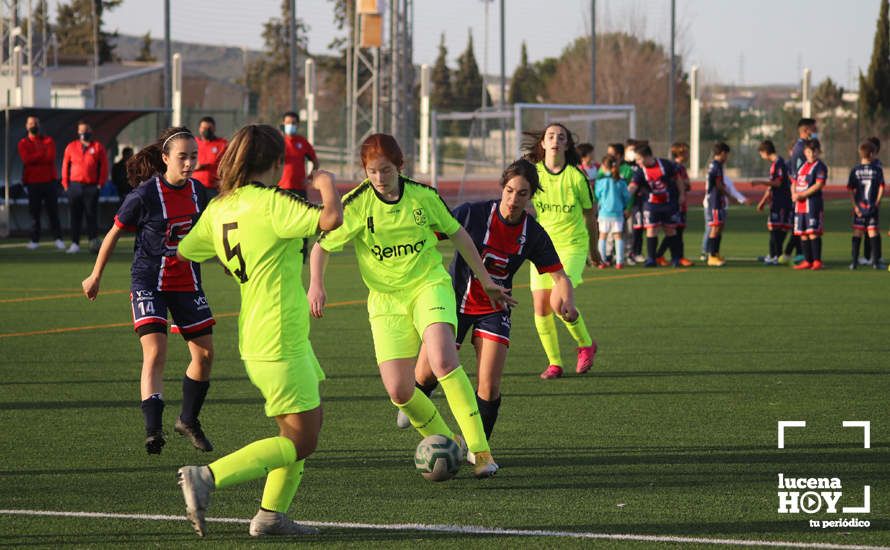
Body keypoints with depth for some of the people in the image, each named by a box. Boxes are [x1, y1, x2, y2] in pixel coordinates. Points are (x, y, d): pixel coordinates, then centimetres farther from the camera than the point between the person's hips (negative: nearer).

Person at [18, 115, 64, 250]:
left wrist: (34, 158, -8)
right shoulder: (23, 143, 7)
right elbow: (26, 159, -11)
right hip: (33, 182, 0)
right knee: (34, 211, -1)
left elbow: (51, 158, -7)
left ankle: (58, 239, -1)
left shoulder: (48, 141, 9)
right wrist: (43, 154, -10)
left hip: (50, 181, 0)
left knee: (53, 211, -1)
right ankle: (35, 240, 2)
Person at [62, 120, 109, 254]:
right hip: (75, 186, 2)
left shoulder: (97, 147, 6)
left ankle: (94, 241, 2)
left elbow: (103, 166, 5)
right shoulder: (71, 147, 10)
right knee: (75, 216, 2)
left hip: (91, 187, -2)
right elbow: (65, 165, 10)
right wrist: (66, 184, 3)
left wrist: (100, 183, -3)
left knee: (91, 215, -3)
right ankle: (75, 244, 4)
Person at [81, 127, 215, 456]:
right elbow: (114, 233, -4)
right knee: (155, 353, -19)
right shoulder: (145, 195, -16)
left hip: (187, 282, 6)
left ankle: (189, 421, 26)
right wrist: (96, 276, 3)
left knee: (204, 353, 7)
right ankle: (153, 431, -24)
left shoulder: (197, 191, 0)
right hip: (149, 283, -6)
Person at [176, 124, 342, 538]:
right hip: (279, 344, -9)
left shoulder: (219, 207, 7)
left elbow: (185, 250, 20)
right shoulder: (270, 203, -17)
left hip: (254, 339, 9)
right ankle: (207, 477, -11)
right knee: (300, 441, -4)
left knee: (307, 424, 19)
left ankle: (272, 514, 18)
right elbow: (331, 220, -28)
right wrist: (327, 185, -7)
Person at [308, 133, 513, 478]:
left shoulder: (423, 197, -4)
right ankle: (446, 442, 16)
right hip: (385, 298, 1)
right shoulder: (356, 204, -8)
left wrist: (485, 280, 16)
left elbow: (458, 235, 11)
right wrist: (316, 284, -17)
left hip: (430, 285, -1)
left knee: (442, 360, -28)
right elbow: (322, 245, 1)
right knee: (397, 390, -11)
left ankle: (480, 449, -23)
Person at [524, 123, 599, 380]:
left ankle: (586, 344, 8)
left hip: (572, 245, -3)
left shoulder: (576, 177, -7)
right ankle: (554, 363, 12)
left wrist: (593, 249, 16)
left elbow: (590, 214, 6)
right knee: (541, 307, -3)